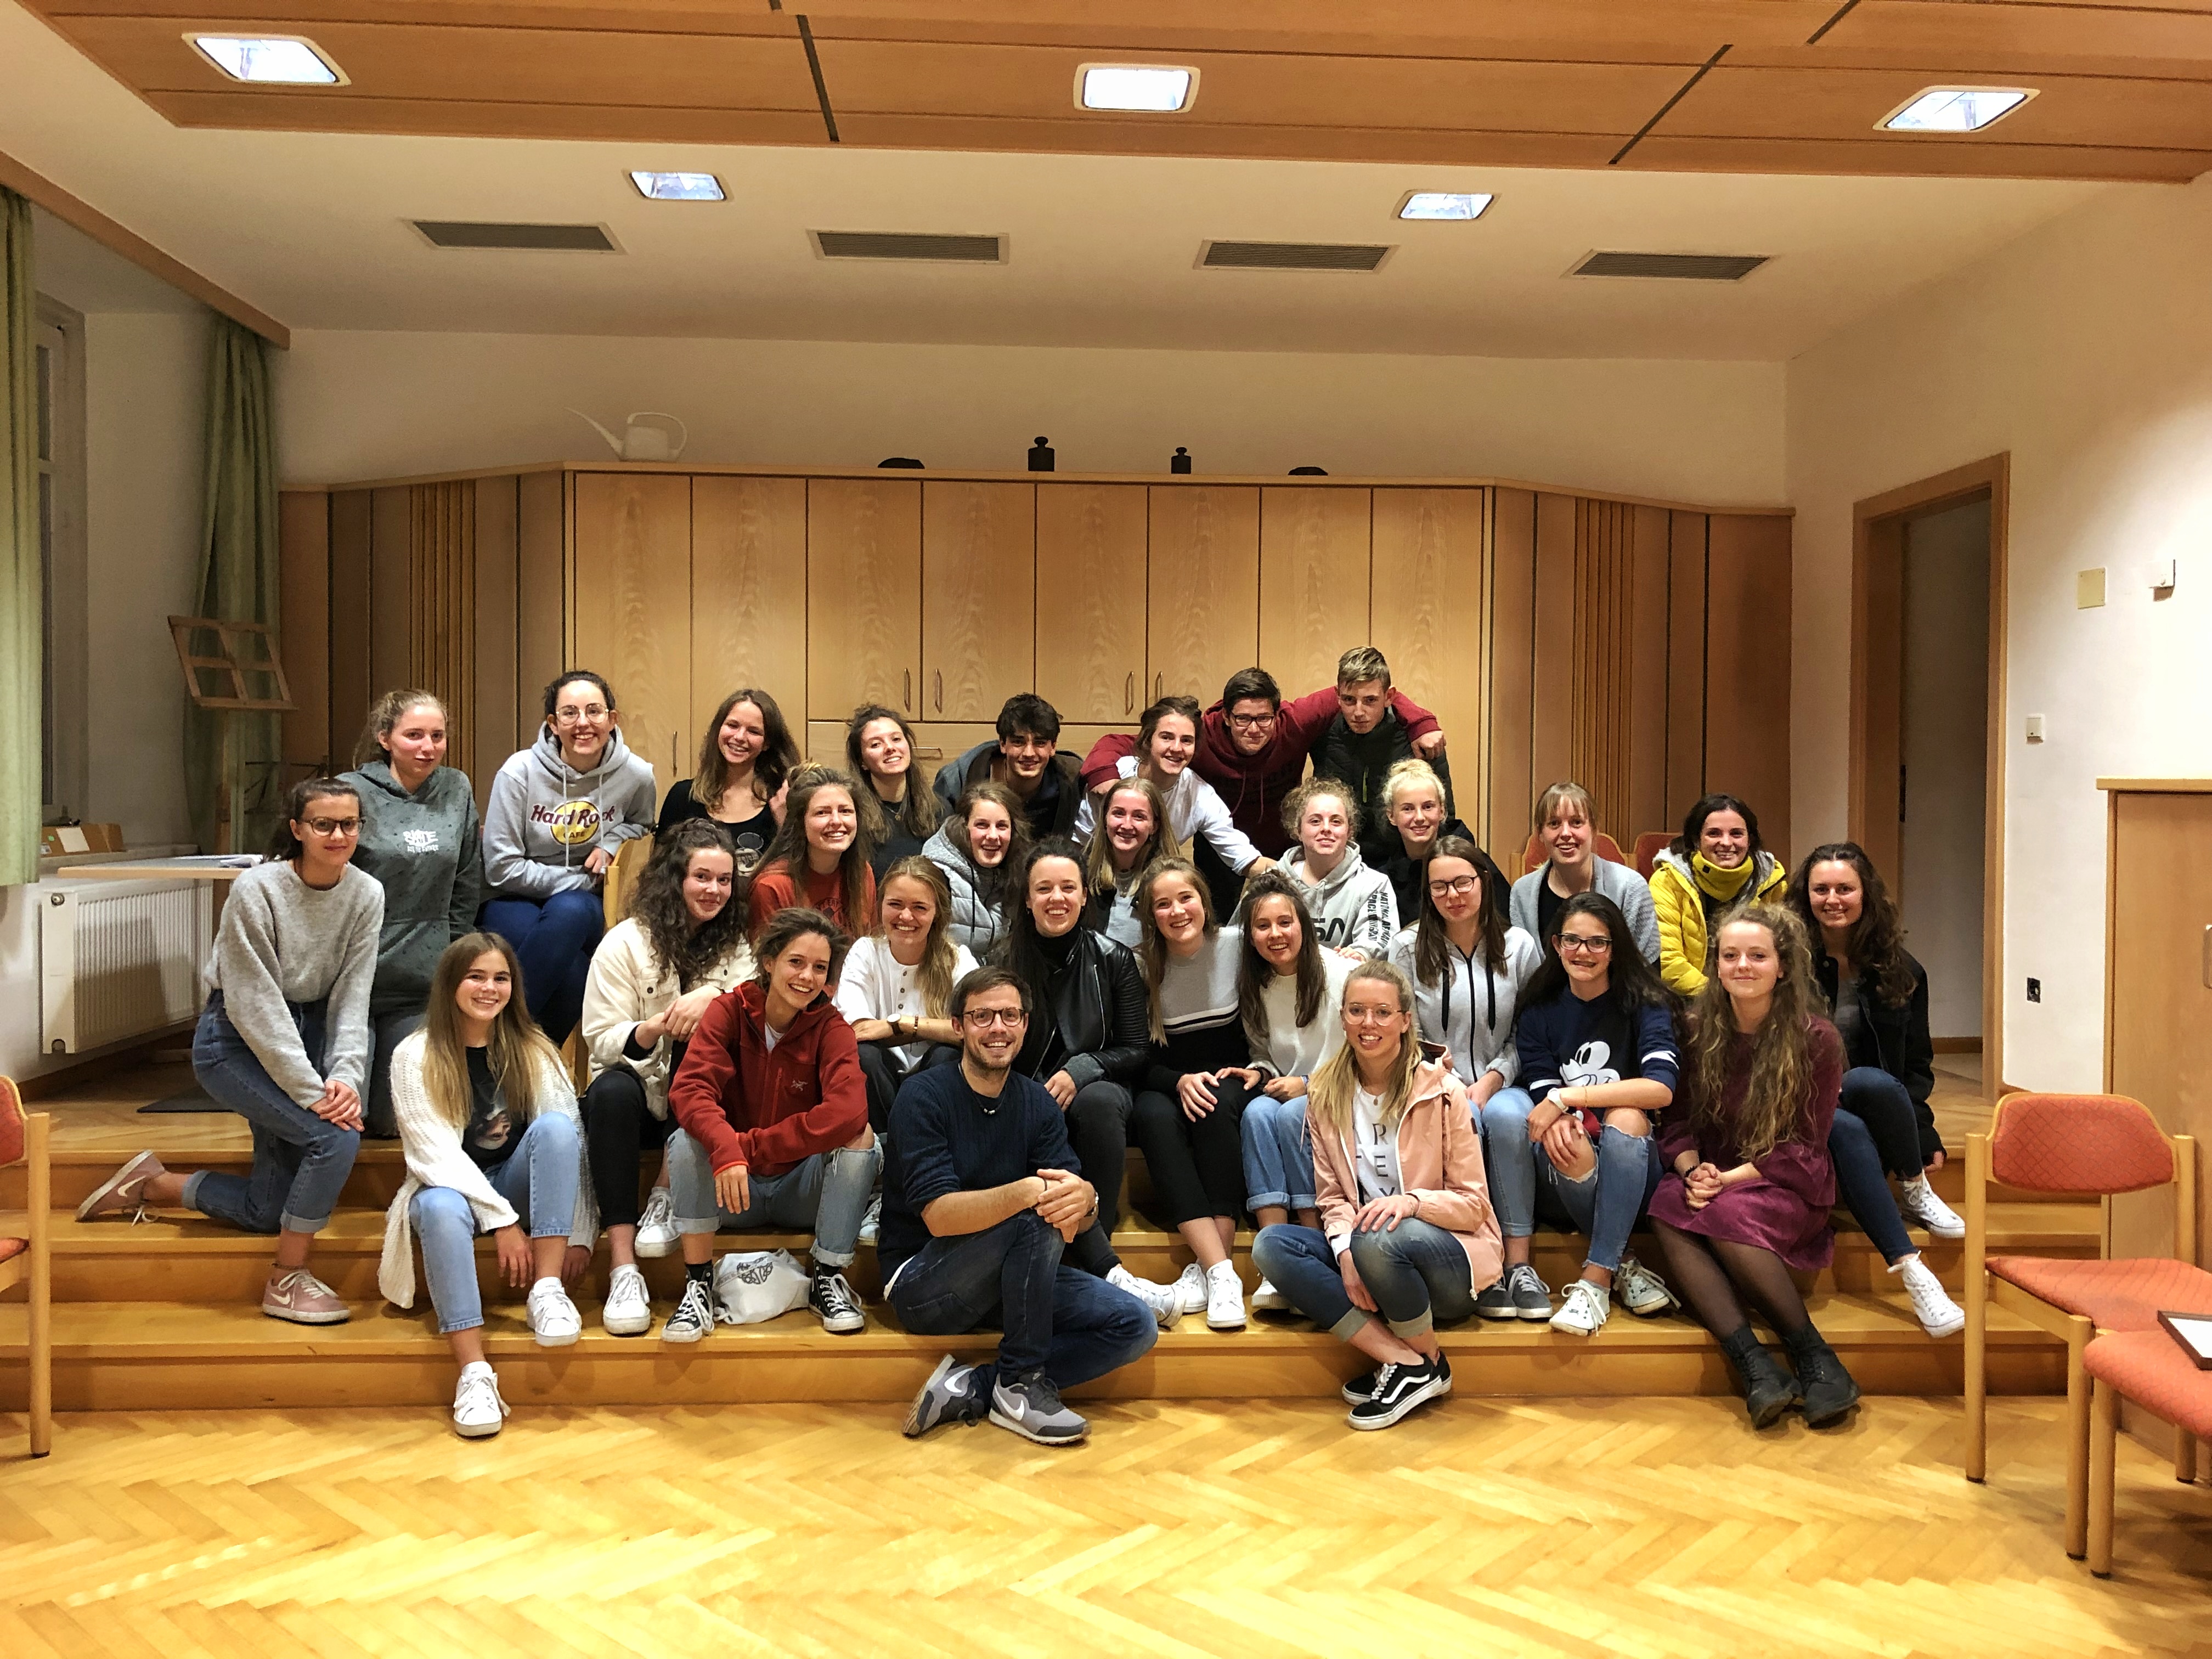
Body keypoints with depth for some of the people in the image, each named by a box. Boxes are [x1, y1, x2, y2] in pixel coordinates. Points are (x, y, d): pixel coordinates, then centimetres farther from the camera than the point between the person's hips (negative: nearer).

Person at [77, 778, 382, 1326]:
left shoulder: (366, 895, -7)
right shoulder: (256, 890, -21)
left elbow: (351, 997, -7)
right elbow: (254, 1005, -21)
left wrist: (345, 1077, -20)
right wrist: (311, 1091, -24)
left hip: (308, 1031, 6)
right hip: (236, 1039, -6)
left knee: (269, 1212, 7)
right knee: (334, 1137, -27)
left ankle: (152, 1185, 32)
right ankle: (288, 1279, -8)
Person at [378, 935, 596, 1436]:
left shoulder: (533, 1051, 2)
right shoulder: (416, 1056, -4)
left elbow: (571, 1144, -6)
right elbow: (435, 1153, -13)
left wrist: (580, 1235, -17)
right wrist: (503, 1221, -24)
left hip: (516, 1186, 2)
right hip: (450, 1187, -2)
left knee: (555, 1126, -27)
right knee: (443, 1208, -37)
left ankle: (547, 1291, -28)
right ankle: (475, 1375, -40)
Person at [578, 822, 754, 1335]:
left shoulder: (734, 945, 9)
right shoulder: (626, 943, 1)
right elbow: (602, 1042, -7)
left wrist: (711, 998, -25)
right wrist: (655, 1028, -28)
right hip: (634, 1093, -1)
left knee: (703, 1030, -29)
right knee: (611, 1090, -35)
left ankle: (668, 1195, -22)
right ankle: (622, 1268, -38)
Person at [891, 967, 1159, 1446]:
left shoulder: (1037, 1102, 2)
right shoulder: (925, 1097, -14)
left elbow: (1073, 1220, -4)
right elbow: (940, 1215, -25)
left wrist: (1085, 1200, -29)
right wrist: (1028, 1192, -40)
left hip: (1014, 1274, 6)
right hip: (923, 1283, -6)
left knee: (1135, 1325, -11)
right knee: (1035, 1219, -31)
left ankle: (970, 1389, -13)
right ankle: (1020, 1384, -16)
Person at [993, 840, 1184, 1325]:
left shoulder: (1113, 959, 4)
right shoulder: (1004, 962, 4)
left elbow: (1137, 1050, 4)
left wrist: (1080, 1070, -14)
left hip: (1096, 1090, 0)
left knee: (1099, 1102, -37)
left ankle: (1097, 1246, -33)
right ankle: (1109, 1272, -43)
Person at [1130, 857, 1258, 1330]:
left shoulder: (1237, 945, -4)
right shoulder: (1139, 964, -4)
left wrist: (1256, 1068, -11)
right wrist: (1180, 1081, -20)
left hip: (1230, 1082, 0)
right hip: (1166, 1086, 0)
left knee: (1217, 1108, -35)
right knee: (1155, 1118, -34)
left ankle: (1208, 1267, -33)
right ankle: (1221, 1271, -40)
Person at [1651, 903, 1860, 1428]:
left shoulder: (1816, 1040, -6)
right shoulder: (1698, 1031, 4)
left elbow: (1803, 1147, -8)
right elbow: (1679, 1123, 5)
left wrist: (1729, 1179, -18)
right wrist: (1693, 1171, -17)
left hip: (1788, 1187, -3)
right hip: (1714, 1180, 3)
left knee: (1728, 1215, -36)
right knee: (1666, 1213, -31)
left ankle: (1817, 1360, -22)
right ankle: (1754, 1365, -37)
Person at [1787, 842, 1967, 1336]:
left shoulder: (1899, 970, 8)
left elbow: (1917, 1062, 12)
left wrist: (1922, 1134, 0)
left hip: (1873, 1104, 2)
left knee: (1872, 1081, -35)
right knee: (1846, 1128, -38)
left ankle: (1915, 1192, -10)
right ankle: (1910, 1270, -38)